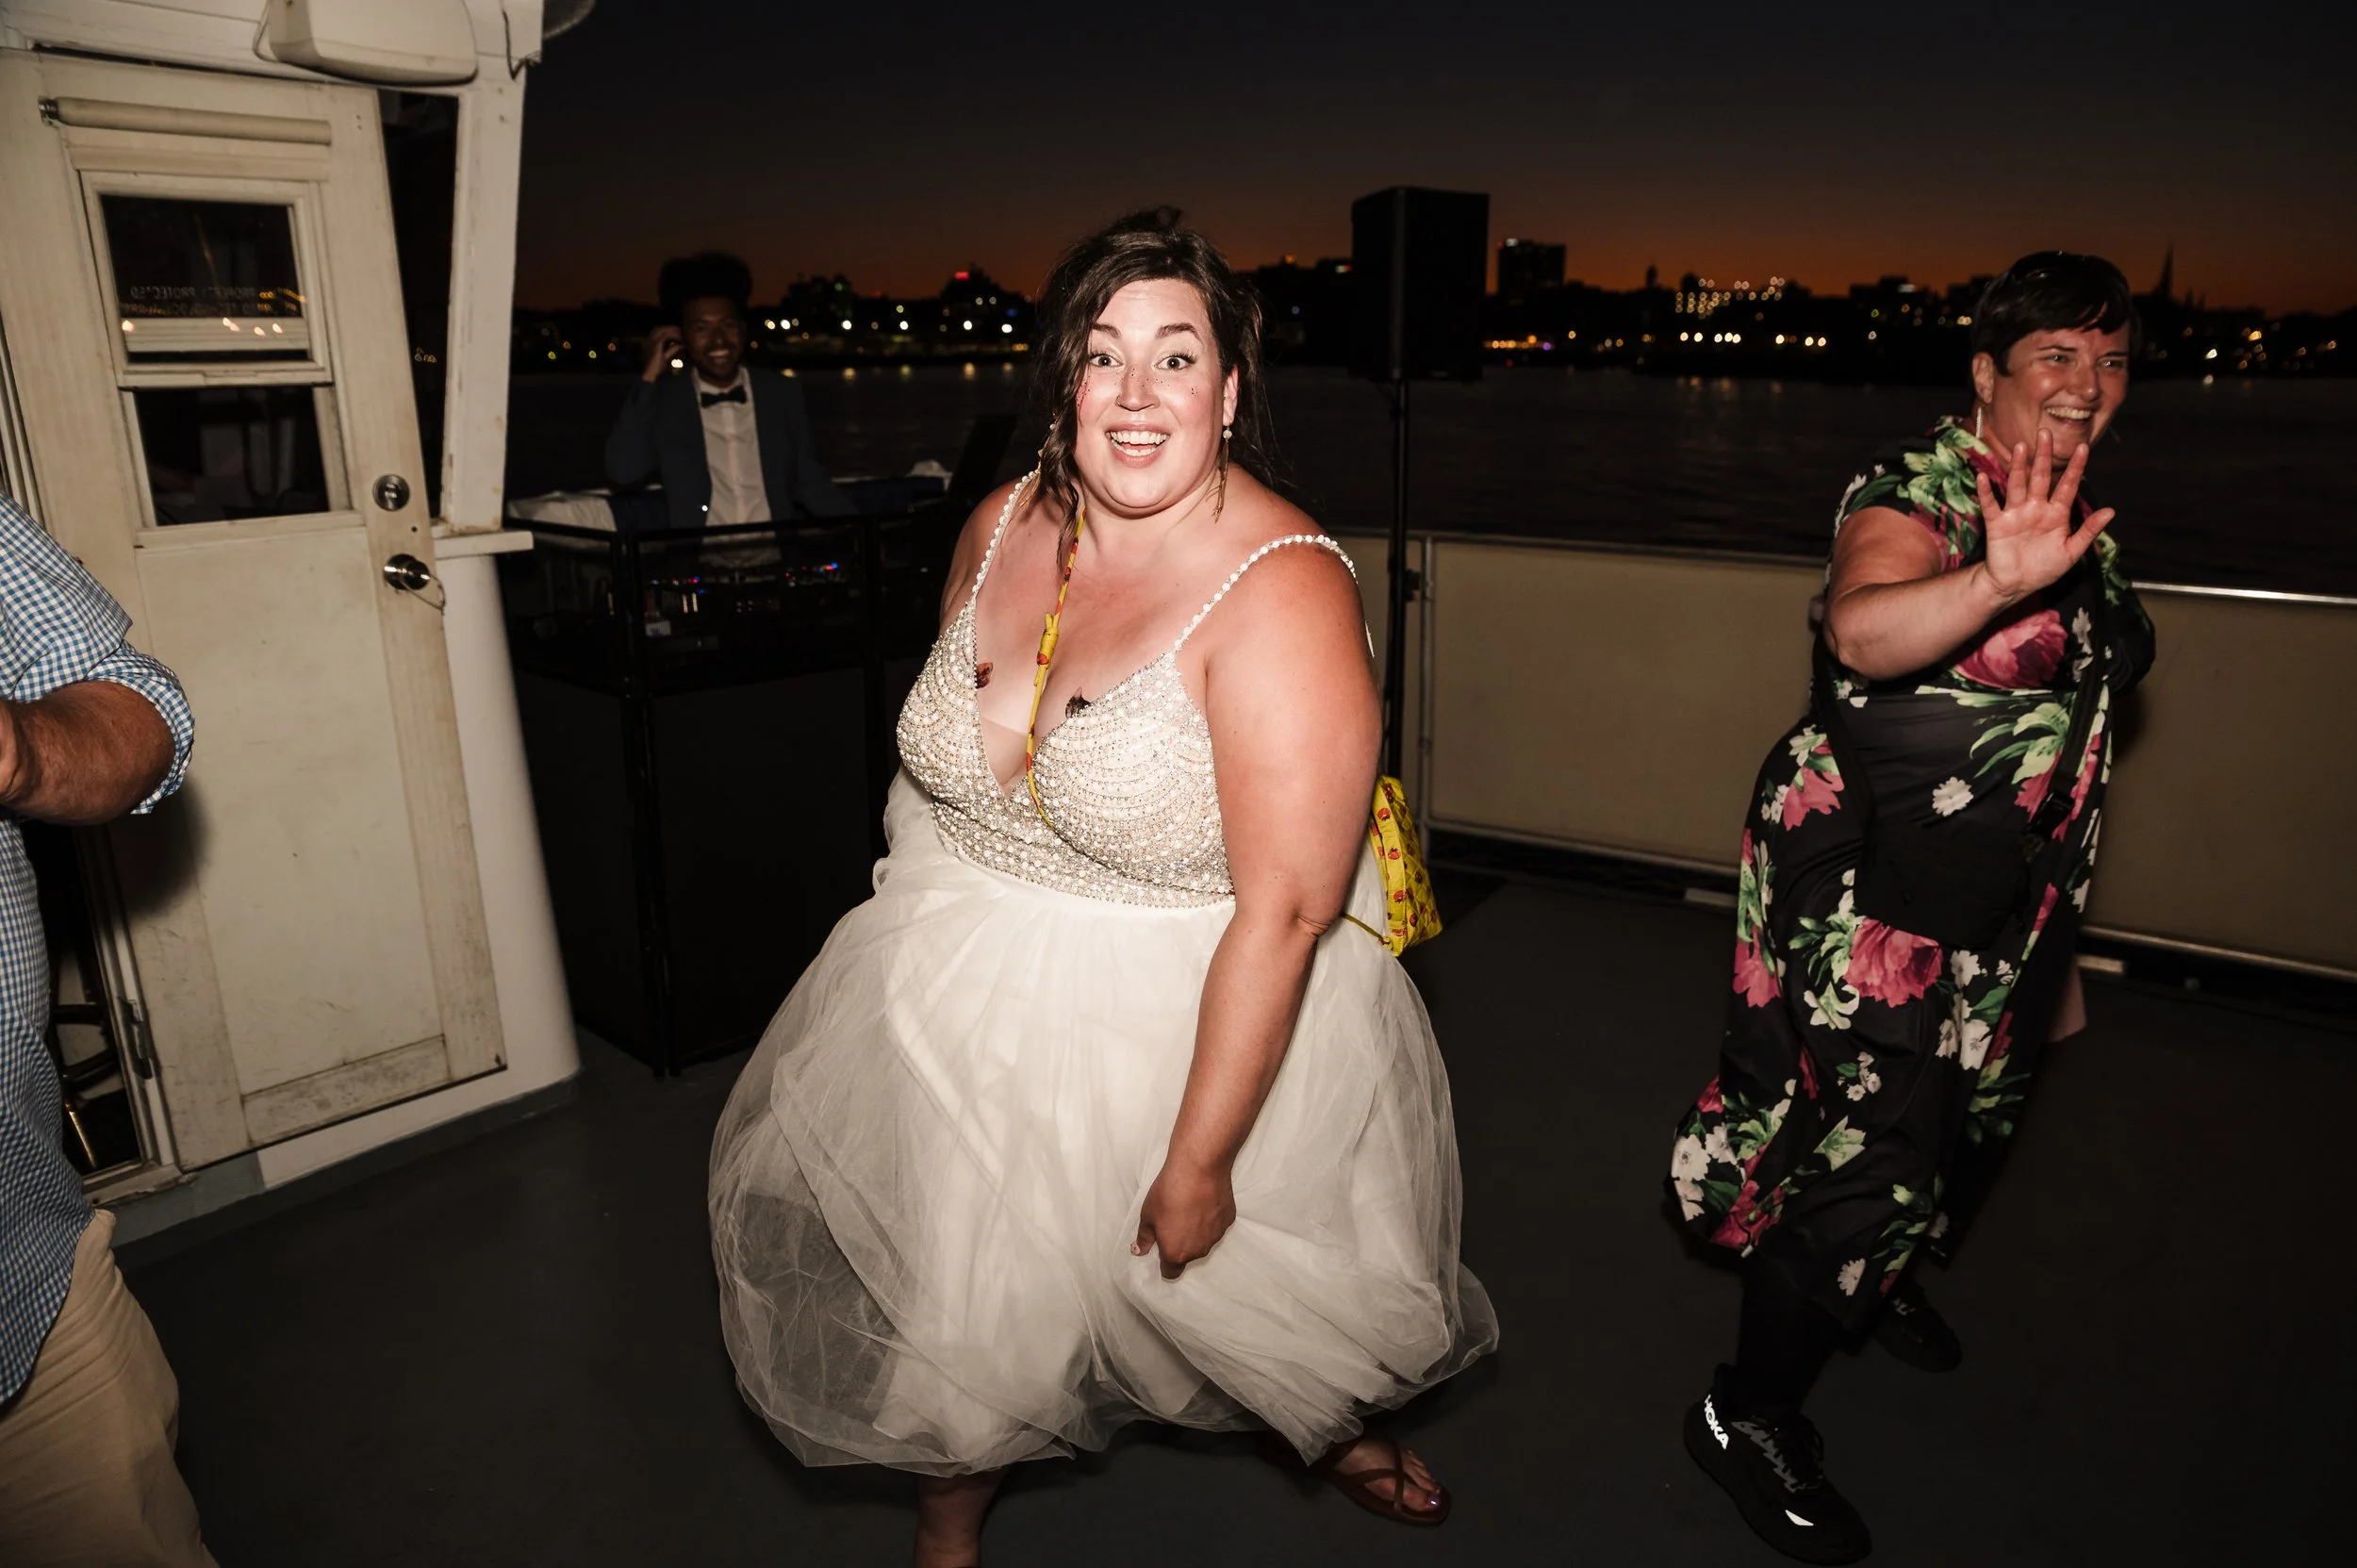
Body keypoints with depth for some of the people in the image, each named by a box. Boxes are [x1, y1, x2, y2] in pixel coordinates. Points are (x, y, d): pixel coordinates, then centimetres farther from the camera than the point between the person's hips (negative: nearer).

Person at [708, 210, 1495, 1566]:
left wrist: (1197, 1164, -24)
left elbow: (1284, 911, -26)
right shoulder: (1004, 526, -4)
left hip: (1188, 1019, -4)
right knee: (956, 1300, 17)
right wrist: (929, 924, 15)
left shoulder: (1283, 596, -25)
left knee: (1230, 1279, 19)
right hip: (963, 996, 5)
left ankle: (1313, 1429, 57)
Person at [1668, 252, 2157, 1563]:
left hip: (2009, 900, 9)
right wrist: (2001, 579, -58)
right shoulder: (1919, 487, -16)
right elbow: (1864, 632, -38)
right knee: (1870, 1151, -5)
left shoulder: (2091, 529, 9)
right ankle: (1748, 1416, 16)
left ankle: (1875, 1278, 54)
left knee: (1973, 1117, 24)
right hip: (1875, 890, -9)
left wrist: (2060, 939, 24)